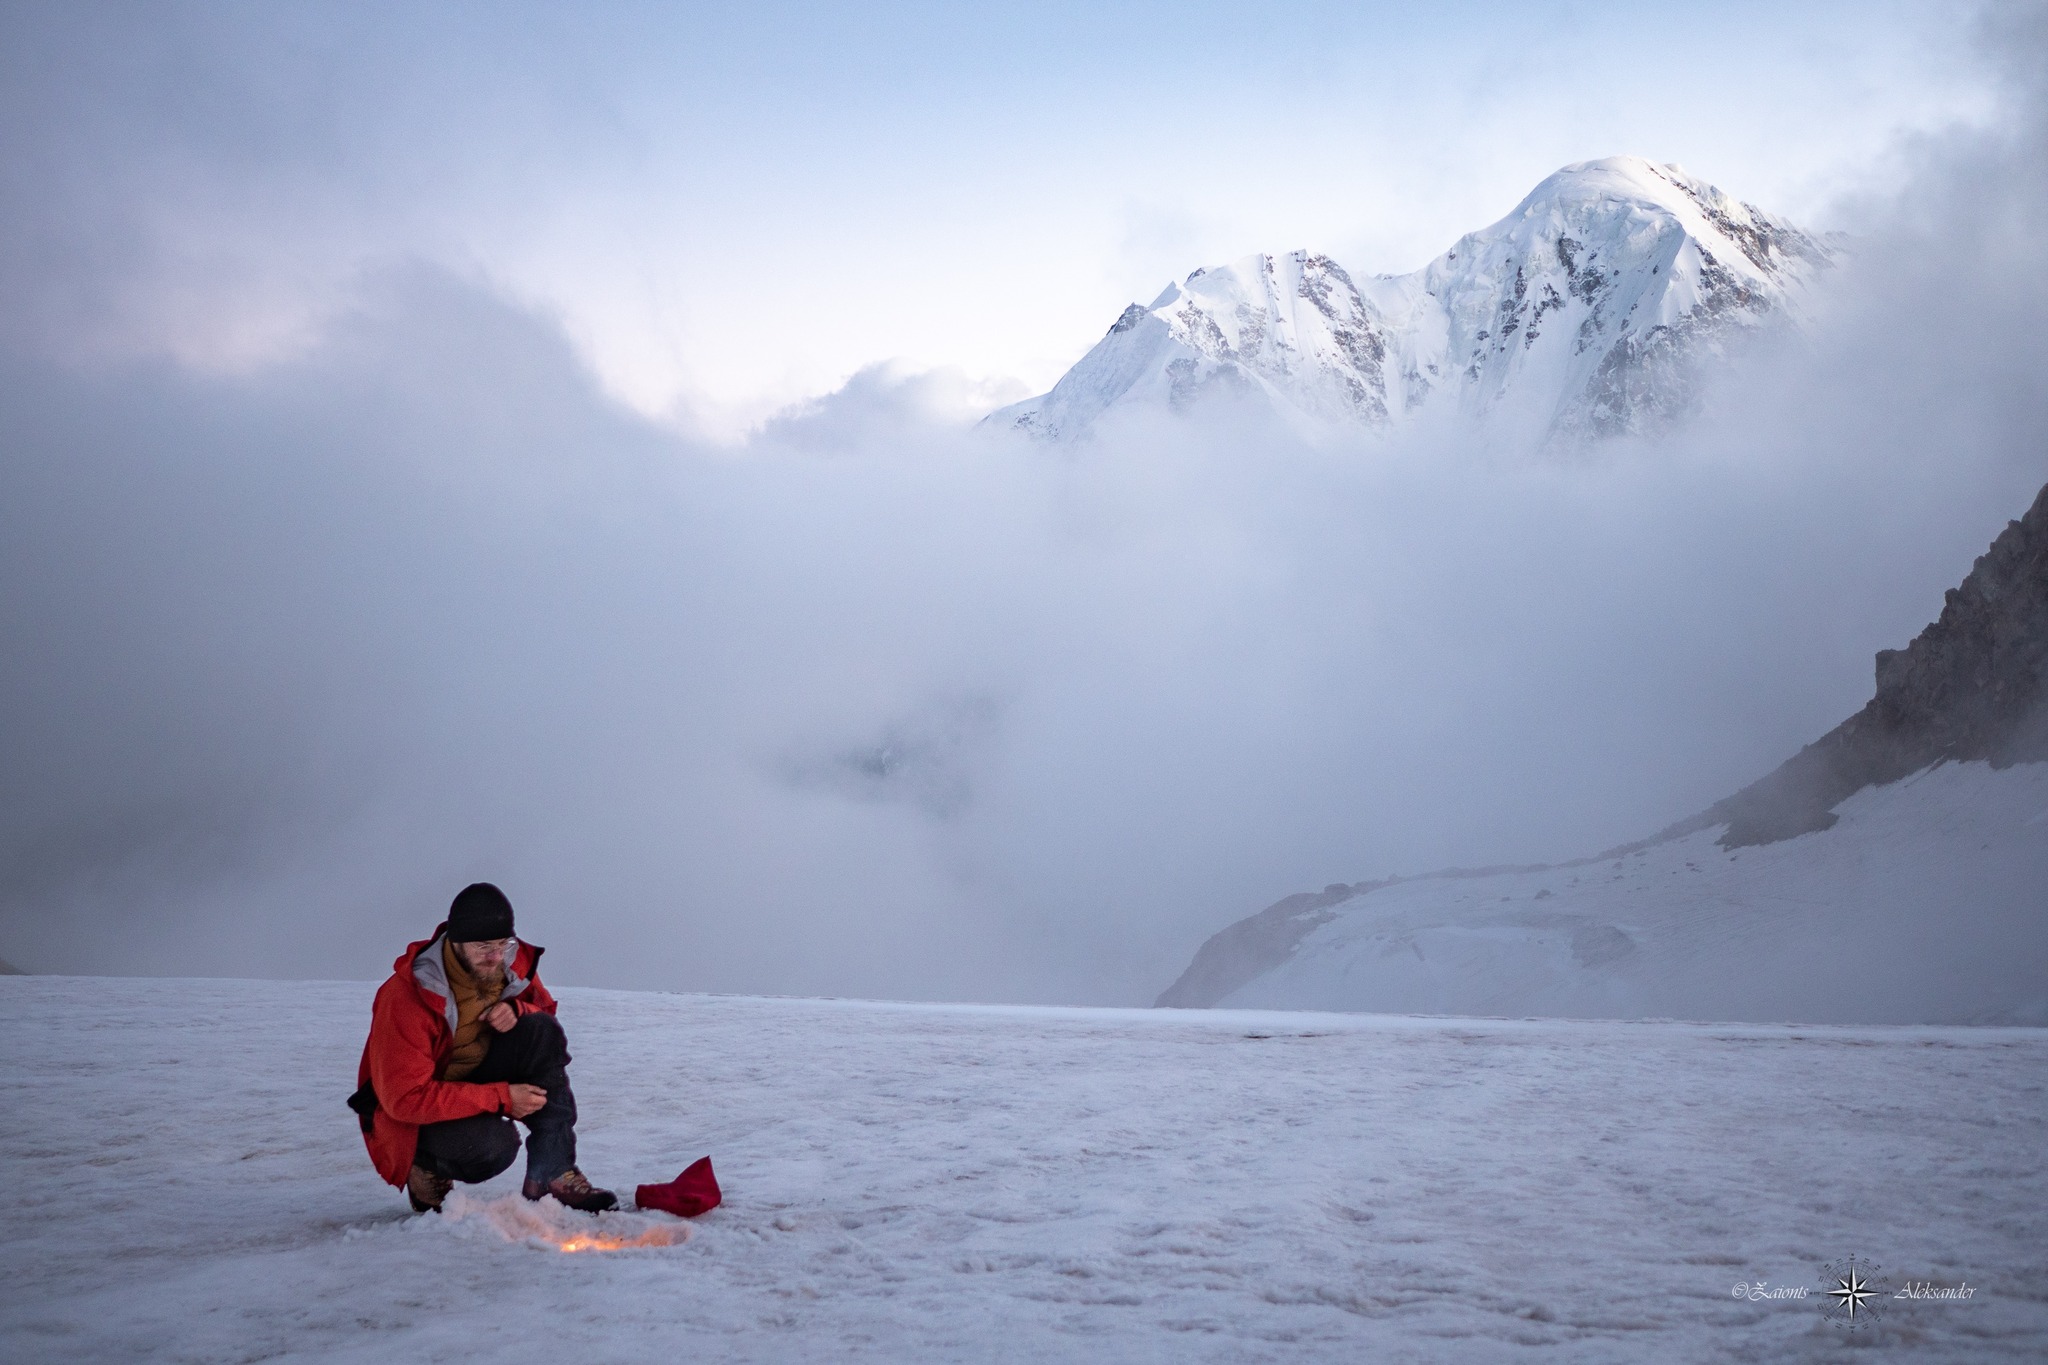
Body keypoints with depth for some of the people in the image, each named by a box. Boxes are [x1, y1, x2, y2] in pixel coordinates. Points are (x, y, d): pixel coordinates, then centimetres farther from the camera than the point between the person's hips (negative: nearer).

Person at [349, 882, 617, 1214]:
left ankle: (552, 1175, -18)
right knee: (495, 1143, -36)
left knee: (542, 1031, -20)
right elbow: (405, 1099, -29)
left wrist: (515, 1010, -18)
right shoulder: (405, 996, -28)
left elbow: (544, 1011, 9)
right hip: (412, 1115, -6)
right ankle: (427, 1170, 1)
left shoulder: (514, 960, -9)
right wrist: (503, 1098, -31)